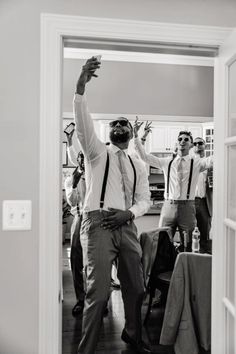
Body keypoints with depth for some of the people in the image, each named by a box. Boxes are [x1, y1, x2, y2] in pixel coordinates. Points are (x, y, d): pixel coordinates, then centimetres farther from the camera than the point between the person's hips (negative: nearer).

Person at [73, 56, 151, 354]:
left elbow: (145, 200, 13)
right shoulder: (97, 152, 7)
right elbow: (83, 122, -10)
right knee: (98, 292, -9)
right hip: (98, 223, -4)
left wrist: (128, 213, -8)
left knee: (135, 288, 13)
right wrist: (81, 87, -23)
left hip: (127, 226, 5)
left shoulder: (138, 166, 18)